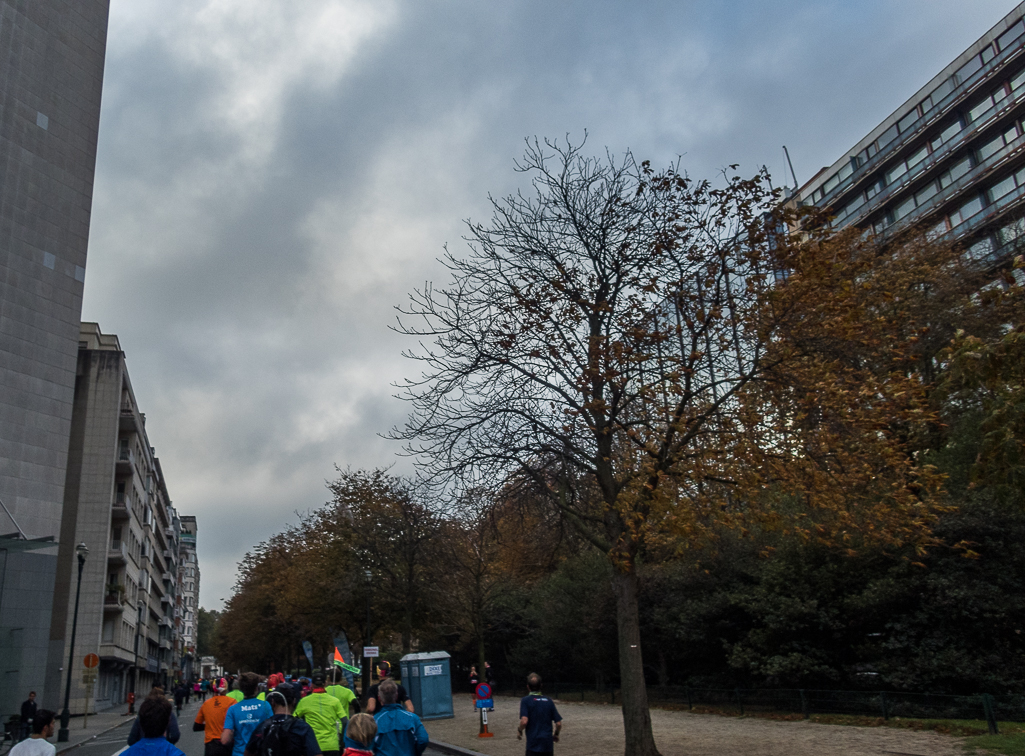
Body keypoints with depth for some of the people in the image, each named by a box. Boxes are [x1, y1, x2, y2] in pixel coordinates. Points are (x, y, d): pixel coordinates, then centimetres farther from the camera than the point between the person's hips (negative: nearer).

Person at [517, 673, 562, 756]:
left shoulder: (525, 700, -6)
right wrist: (556, 734, 22)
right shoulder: (548, 700, 6)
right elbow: (559, 723, 4)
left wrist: (519, 730, 2)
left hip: (533, 743, -4)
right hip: (548, 742, 4)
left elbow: (524, 721, -19)